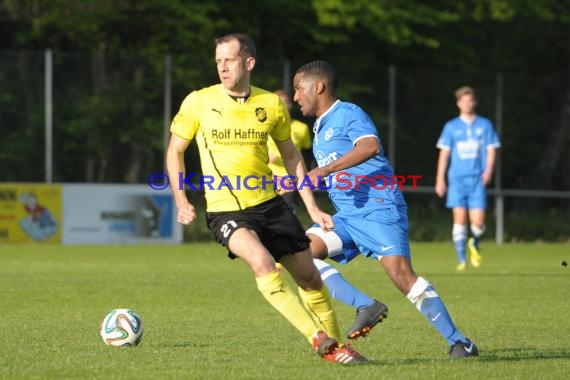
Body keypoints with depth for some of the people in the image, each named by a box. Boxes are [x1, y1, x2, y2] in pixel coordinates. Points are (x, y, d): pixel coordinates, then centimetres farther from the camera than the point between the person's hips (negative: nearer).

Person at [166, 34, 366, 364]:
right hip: (225, 210, -4)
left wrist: (313, 207, 10)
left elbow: (291, 156, 14)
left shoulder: (272, 104, 2)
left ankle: (334, 346, 26)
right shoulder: (199, 102, -5)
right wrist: (181, 201, -2)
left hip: (269, 203, 4)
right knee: (261, 261, -30)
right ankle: (318, 338, -27)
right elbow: (175, 150, 7)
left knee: (309, 276, 6)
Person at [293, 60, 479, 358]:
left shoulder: (348, 114, -6)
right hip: (345, 216, 9)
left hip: (379, 209, -9)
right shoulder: (319, 130, 22)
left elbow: (371, 146, -27)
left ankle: (457, 341, -14)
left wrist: (325, 170, -30)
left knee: (400, 273, -21)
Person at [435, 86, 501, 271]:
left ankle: (474, 244, 25)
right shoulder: (451, 127, 8)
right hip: (457, 179, 0)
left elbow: (491, 149, 8)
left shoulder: (485, 125, 8)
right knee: (460, 218, -8)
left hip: (477, 179, 0)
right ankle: (461, 259, -2)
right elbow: (444, 153, 9)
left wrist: (488, 169, -10)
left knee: (478, 221, -8)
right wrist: (440, 180, 5)